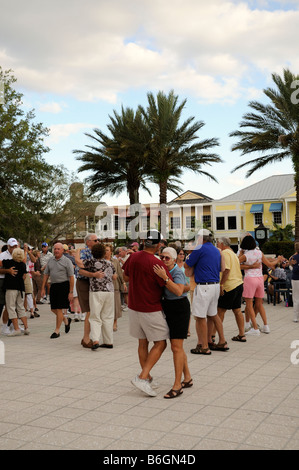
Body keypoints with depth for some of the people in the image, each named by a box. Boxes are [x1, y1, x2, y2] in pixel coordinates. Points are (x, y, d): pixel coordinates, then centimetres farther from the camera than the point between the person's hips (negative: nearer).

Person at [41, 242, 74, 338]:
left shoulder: (67, 261, -5)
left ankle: (57, 330, 6)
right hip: (53, 285, 6)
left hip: (63, 285, -6)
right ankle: (66, 320, 34)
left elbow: (71, 277, -7)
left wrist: (71, 292, -12)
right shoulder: (50, 261, 11)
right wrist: (43, 288, 9)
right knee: (53, 309, 8)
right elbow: (46, 275, 15)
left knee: (59, 309, -5)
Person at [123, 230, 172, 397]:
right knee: (160, 344, 2)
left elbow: (125, 277, 18)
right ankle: (142, 377, -6)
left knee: (143, 343, 17)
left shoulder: (133, 257, 1)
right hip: (151, 310, -7)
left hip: (134, 307, 7)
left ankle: (147, 376, 27)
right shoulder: (156, 263, -21)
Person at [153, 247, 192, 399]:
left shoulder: (177, 273, -16)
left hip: (179, 310, -9)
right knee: (177, 347, 14)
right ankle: (187, 378, 27)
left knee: (176, 347, -10)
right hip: (168, 310, 9)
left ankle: (177, 386, -6)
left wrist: (164, 277, -35)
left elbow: (178, 291, -33)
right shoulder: (165, 271, 8)